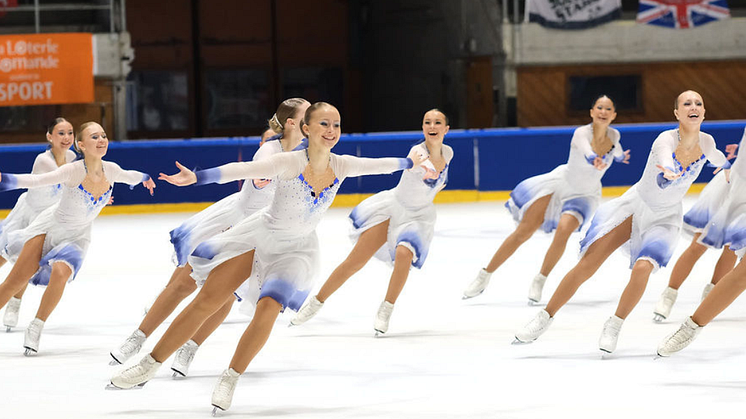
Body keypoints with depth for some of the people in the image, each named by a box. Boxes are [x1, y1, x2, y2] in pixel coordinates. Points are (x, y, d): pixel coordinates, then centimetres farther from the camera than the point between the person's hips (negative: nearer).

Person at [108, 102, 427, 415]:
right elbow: (243, 170, -37)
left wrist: (408, 162, 22)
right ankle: (150, 365, 5)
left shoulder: (341, 166, -12)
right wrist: (197, 177, -50)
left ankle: (230, 379, -3)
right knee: (207, 300, -4)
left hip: (296, 249, 2)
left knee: (268, 309, -20)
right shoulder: (290, 163, -25)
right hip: (260, 235, -2)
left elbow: (378, 165, 7)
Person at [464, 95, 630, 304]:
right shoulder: (581, 133, -24)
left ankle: (539, 282, -11)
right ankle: (484, 276, 7)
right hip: (560, 183, -2)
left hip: (585, 195, 2)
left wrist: (619, 156, 35)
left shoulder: (614, 136, -10)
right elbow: (585, 150, -48)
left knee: (564, 230, -27)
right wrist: (593, 160, -68)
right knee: (523, 232, -6)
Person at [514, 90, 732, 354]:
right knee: (588, 264, -10)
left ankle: (614, 326, -4)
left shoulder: (706, 143, -12)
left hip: (664, 220, 2)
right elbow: (664, 157, -53)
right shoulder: (666, 139, -26)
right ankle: (545, 319, 5)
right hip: (635, 206, -2)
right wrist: (667, 174, -73)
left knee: (642, 268, -25)